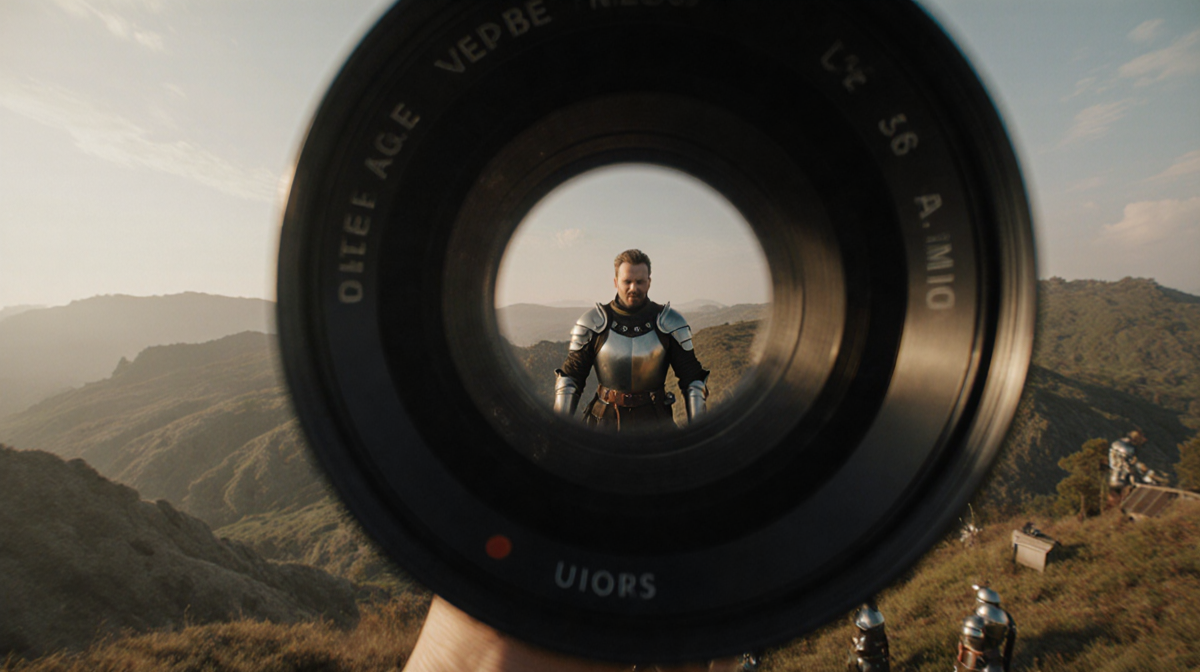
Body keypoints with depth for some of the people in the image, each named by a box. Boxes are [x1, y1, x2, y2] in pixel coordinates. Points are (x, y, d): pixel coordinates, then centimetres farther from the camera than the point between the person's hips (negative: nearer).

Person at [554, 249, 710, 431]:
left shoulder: (670, 324, -2)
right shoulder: (593, 324, -3)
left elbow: (692, 379, 3)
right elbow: (570, 377, 2)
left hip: (653, 422, 0)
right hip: (604, 420, 0)